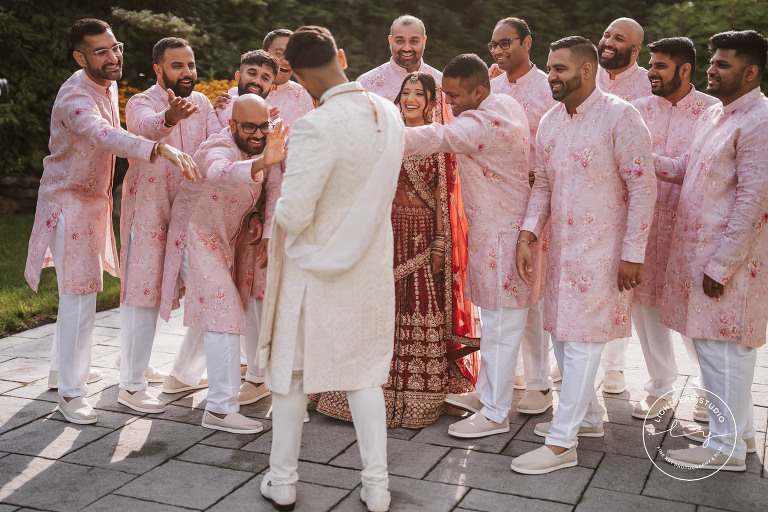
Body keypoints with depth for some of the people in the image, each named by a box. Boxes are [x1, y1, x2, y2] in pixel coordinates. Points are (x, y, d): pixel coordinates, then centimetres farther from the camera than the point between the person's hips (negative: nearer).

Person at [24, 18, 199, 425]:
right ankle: (70, 394, -1)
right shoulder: (75, 96, -27)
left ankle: (64, 366, 36)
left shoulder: (108, 85, 3)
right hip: (68, 201, -9)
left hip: (95, 198, 9)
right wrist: (160, 149, -61)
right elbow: (103, 135, -48)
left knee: (82, 289, 19)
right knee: (79, 294, -10)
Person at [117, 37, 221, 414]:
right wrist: (170, 117, -61)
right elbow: (148, 126, -37)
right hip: (147, 209, -6)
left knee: (157, 288, 16)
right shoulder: (141, 104, -13)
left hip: (187, 210, 6)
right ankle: (130, 386, 1)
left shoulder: (200, 102, 6)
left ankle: (137, 366, 33)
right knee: (142, 292, -6)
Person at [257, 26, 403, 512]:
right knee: (365, 371, 16)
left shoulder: (316, 127, -25)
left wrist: (278, 211, -2)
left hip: (314, 269, -5)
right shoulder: (389, 114, -3)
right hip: (370, 267, 5)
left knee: (292, 371, 13)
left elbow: (293, 216, -25)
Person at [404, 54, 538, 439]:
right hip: (496, 229, 10)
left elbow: (433, 139, -32)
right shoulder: (507, 105, 9)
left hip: (502, 235, -10)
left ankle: (495, 414, 9)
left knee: (500, 324, -1)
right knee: (494, 320, 19)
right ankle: (486, 393, 32)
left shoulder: (483, 122, -22)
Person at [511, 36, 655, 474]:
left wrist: (633, 254, -15)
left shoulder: (620, 116, -12)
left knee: (580, 343, -5)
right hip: (562, 246, 8)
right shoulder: (550, 121, 9)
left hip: (601, 251, -7)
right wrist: (527, 237, 2)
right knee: (561, 335, 15)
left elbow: (643, 187, -13)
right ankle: (589, 416, 34)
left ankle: (562, 443, 3)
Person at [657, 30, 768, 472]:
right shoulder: (714, 115, 14)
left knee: (722, 349, 0)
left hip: (728, 258, -9)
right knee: (727, 348, 18)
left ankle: (726, 448, 12)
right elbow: (685, 169, 20)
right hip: (698, 250, 9)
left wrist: (721, 266, -20)